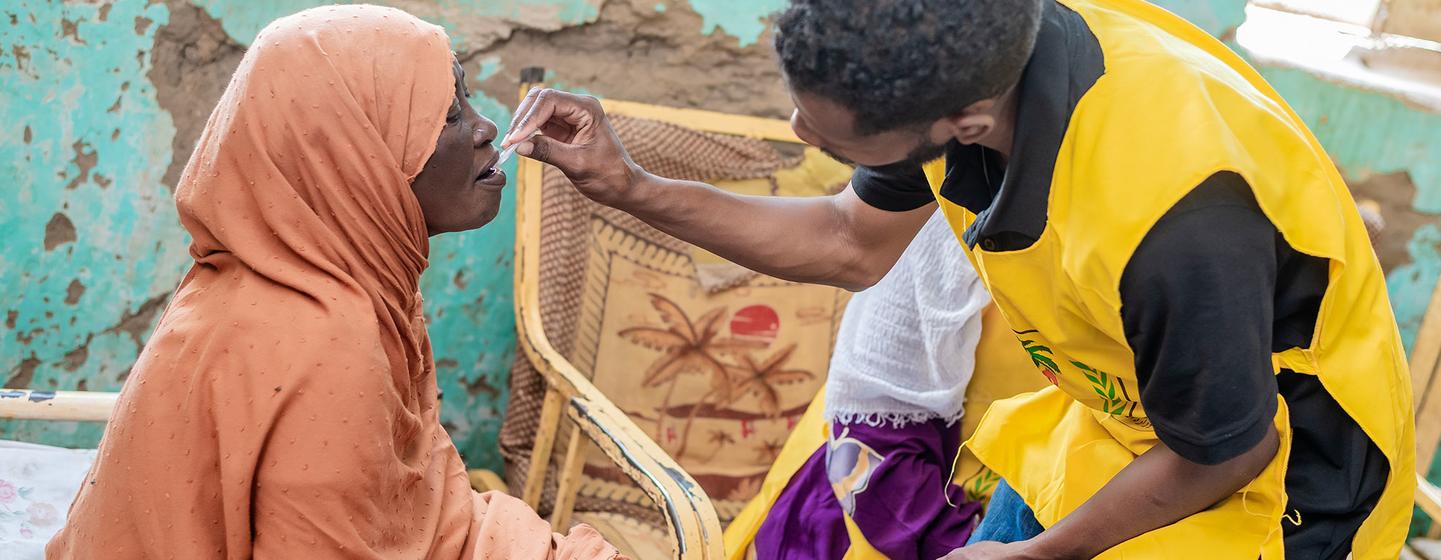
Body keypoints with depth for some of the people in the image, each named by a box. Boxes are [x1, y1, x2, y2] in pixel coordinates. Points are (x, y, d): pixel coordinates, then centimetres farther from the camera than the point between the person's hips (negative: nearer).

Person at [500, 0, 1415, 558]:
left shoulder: (1174, 222, -41)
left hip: (1278, 475, -6)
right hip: (1114, 418, 7)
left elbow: (1221, 455, -22)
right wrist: (627, 187, -9)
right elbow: (854, 244, -1)